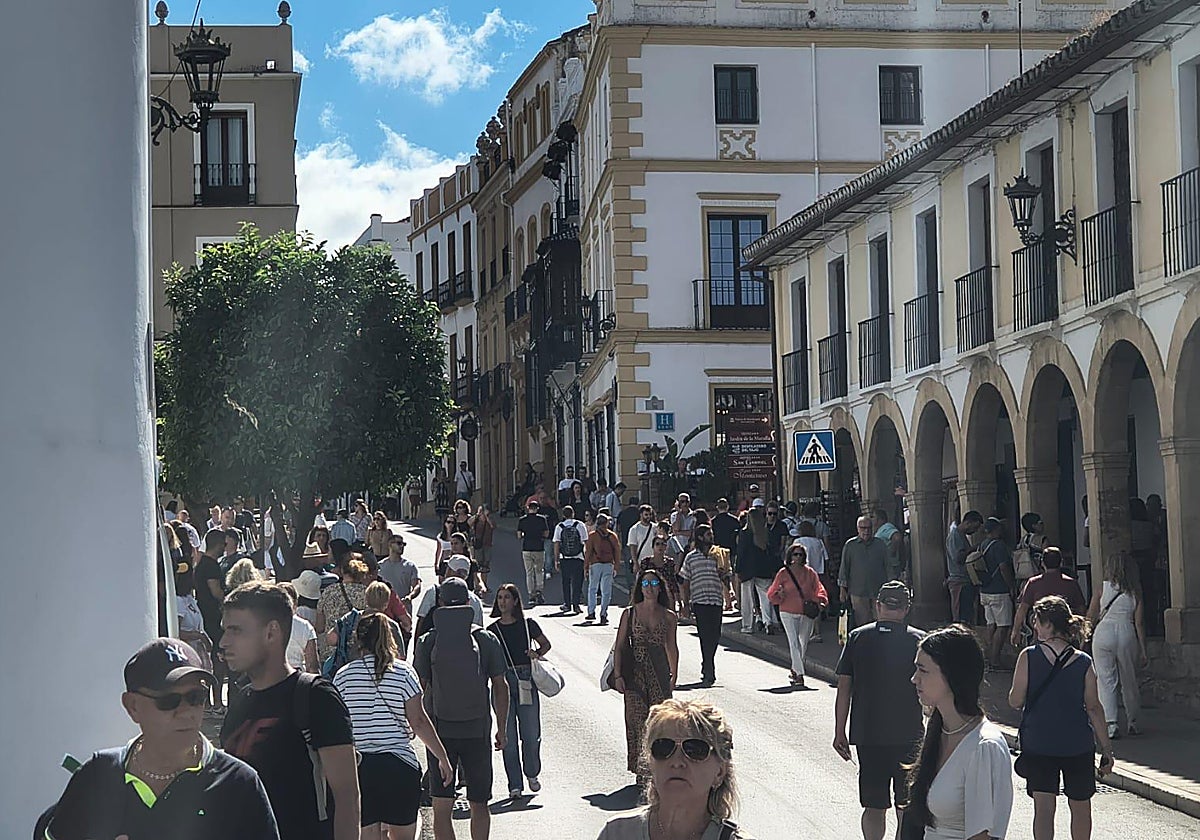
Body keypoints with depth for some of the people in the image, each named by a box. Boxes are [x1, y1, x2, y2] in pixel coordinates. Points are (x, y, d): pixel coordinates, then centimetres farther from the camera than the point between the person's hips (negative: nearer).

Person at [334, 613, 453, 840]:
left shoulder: (344, 675, 3)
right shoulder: (403, 672, -1)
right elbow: (419, 722, -3)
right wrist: (443, 757, 5)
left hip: (359, 767, 1)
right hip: (399, 764, -1)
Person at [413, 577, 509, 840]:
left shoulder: (427, 641, -4)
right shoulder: (487, 639, -3)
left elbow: (419, 688, 0)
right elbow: (501, 686, 1)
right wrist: (501, 729, 10)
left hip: (440, 730, 0)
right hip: (477, 730, 0)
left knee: (441, 807, 2)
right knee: (479, 804, 12)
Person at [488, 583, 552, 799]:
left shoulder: (527, 625, 4)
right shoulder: (493, 630, 5)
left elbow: (546, 644, 16)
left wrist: (537, 654, -4)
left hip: (526, 681, 0)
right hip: (503, 682, 0)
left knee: (531, 734, 1)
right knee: (509, 737, -1)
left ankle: (532, 774, 26)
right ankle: (515, 785, 7)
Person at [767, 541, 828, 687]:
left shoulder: (809, 573, 5)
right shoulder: (783, 573, 1)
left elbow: (818, 590, 6)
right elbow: (771, 595, 5)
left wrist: (821, 602, -13)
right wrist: (779, 596, -16)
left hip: (807, 614, 3)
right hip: (788, 613, -3)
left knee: (803, 643, 11)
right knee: (794, 642, -12)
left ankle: (795, 670, 31)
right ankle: (799, 674, -14)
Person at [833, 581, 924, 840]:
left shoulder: (858, 638, -1)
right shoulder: (918, 640, -3)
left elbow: (844, 688, 0)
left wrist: (839, 732, 7)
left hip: (868, 734, 1)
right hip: (909, 735, -1)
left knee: (874, 807, 7)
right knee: (907, 808, 8)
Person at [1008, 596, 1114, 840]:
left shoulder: (1028, 657, -9)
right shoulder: (1083, 662, -4)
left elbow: (1015, 701, -6)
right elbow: (1094, 708, -2)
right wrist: (1106, 749, 3)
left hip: (1037, 744, -1)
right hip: (1078, 744, 1)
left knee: (1043, 807, -1)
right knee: (1080, 806, 17)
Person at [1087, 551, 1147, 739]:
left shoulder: (1103, 587, 1)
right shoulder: (1135, 591, 3)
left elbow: (1091, 618, 2)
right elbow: (1139, 622, 2)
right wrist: (1143, 651, 6)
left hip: (1103, 633, -1)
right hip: (1127, 634, 2)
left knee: (1106, 681, 0)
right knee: (1129, 681, 15)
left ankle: (1110, 723, -12)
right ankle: (1132, 722, 25)